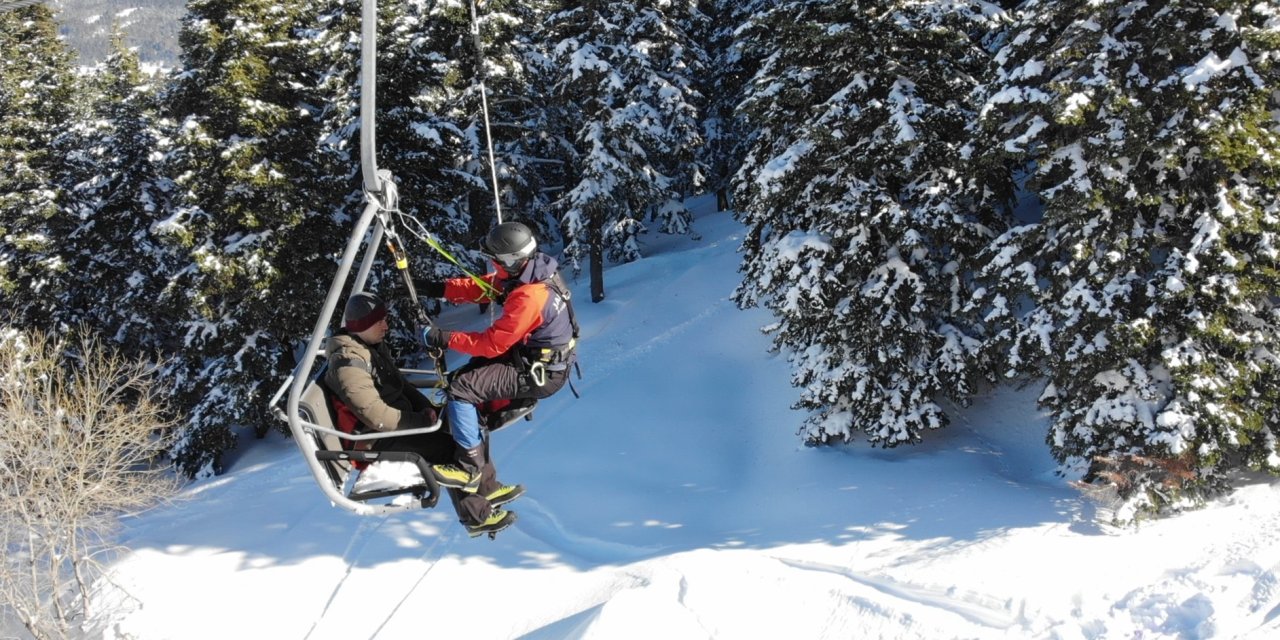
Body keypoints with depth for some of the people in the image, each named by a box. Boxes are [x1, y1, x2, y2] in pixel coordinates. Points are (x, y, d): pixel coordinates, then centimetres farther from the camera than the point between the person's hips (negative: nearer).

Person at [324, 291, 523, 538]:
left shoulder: (374, 346, 7)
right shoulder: (348, 364, -24)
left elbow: (400, 384, 17)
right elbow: (377, 417, -29)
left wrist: (426, 408, 0)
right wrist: (422, 420, -19)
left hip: (401, 418, 10)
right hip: (380, 438, -10)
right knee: (447, 447, -23)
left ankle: (487, 488, 13)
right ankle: (476, 517, -14)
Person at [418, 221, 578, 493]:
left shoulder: (528, 297, -31)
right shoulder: (530, 269, -3)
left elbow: (493, 343, -26)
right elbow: (482, 287, 7)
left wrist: (446, 339, -20)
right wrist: (442, 289, -4)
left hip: (541, 375, -10)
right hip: (540, 356, 10)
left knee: (461, 387, -13)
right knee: (469, 370, 25)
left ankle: (470, 469, -6)